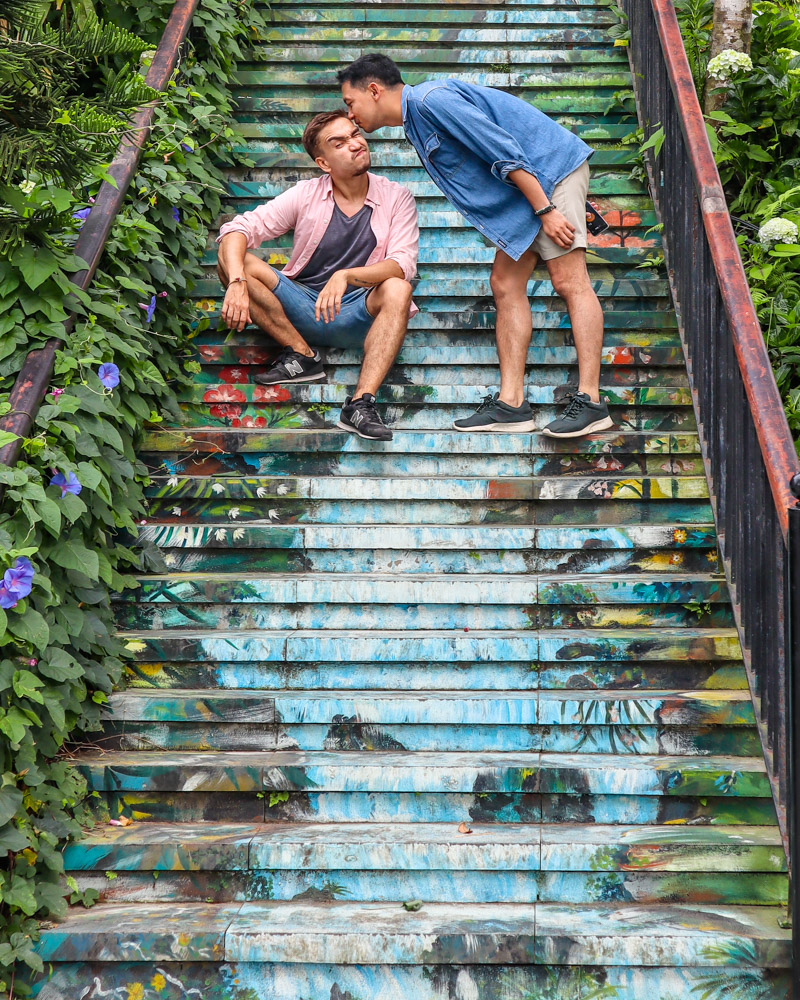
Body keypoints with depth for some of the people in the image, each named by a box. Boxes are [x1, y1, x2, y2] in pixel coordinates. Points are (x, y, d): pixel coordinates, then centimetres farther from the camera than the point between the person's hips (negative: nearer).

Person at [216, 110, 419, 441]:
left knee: (397, 290, -34)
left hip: (358, 317, -1)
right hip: (302, 310, 2)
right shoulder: (306, 195, 1)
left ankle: (360, 404, -40)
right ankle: (302, 355, -12)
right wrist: (237, 283, -29)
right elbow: (237, 230, -8)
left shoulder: (395, 198, 0)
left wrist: (346, 276, -34)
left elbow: (403, 264, -16)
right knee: (234, 260, -17)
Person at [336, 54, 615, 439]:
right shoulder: (417, 123, 16)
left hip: (552, 165, -10)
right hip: (524, 187, 10)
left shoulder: (431, 99, -16)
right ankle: (511, 404, 1)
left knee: (568, 280, -15)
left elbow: (504, 150, -22)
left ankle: (590, 401, -18)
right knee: (505, 283, 3)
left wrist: (545, 210, -23)